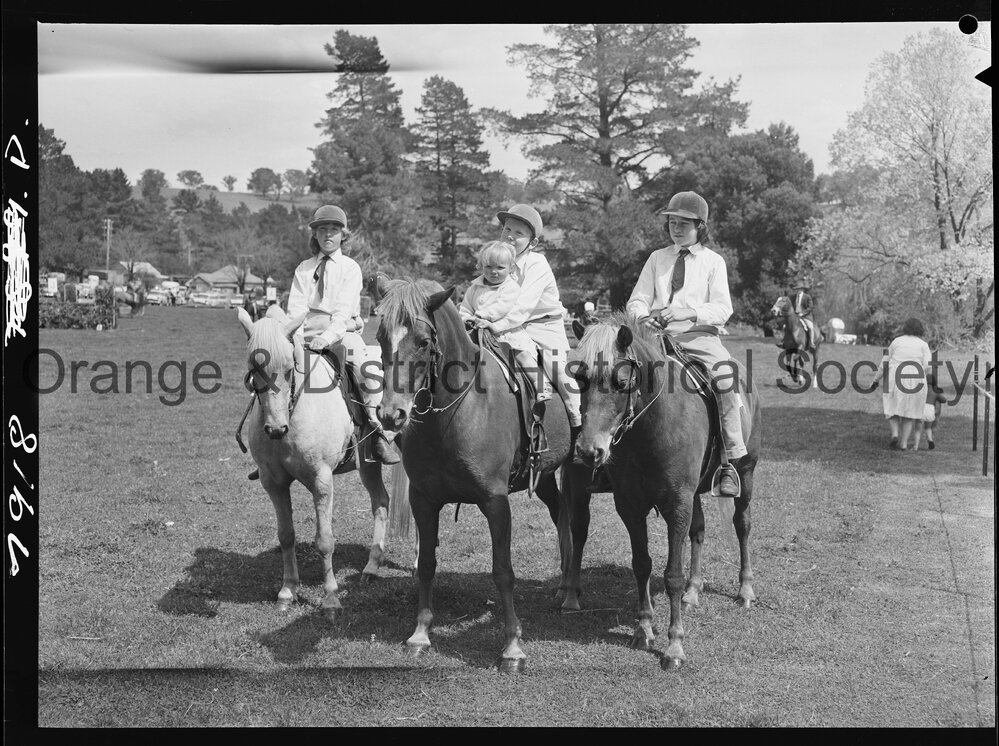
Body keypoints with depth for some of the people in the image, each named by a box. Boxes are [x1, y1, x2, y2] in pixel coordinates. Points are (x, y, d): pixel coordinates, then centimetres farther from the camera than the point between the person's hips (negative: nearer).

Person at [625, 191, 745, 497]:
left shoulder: (713, 261, 10)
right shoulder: (657, 258, 19)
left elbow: (722, 308, -1)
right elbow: (637, 300, 15)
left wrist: (688, 313, -20)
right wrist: (644, 316, -11)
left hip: (699, 336, -3)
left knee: (725, 374, -32)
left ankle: (731, 462, -28)